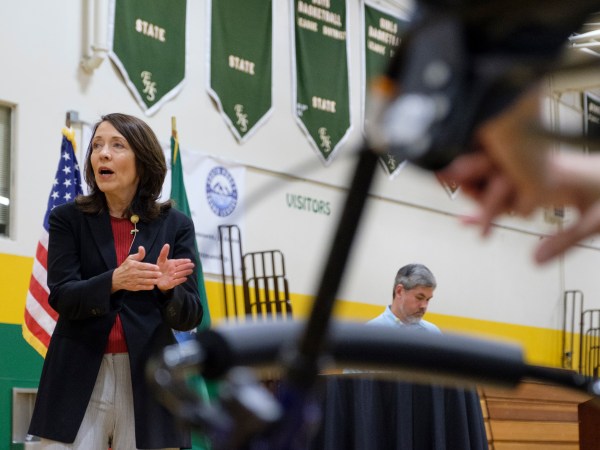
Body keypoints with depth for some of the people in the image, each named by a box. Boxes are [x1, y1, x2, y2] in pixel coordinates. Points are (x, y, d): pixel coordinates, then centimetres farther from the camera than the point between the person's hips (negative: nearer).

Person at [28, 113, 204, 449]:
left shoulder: (175, 225, 5)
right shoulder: (68, 218, 5)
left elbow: (190, 317, 1)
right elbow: (62, 297, -7)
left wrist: (165, 288, -21)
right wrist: (114, 281, -26)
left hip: (150, 381, 0)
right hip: (79, 381, 0)